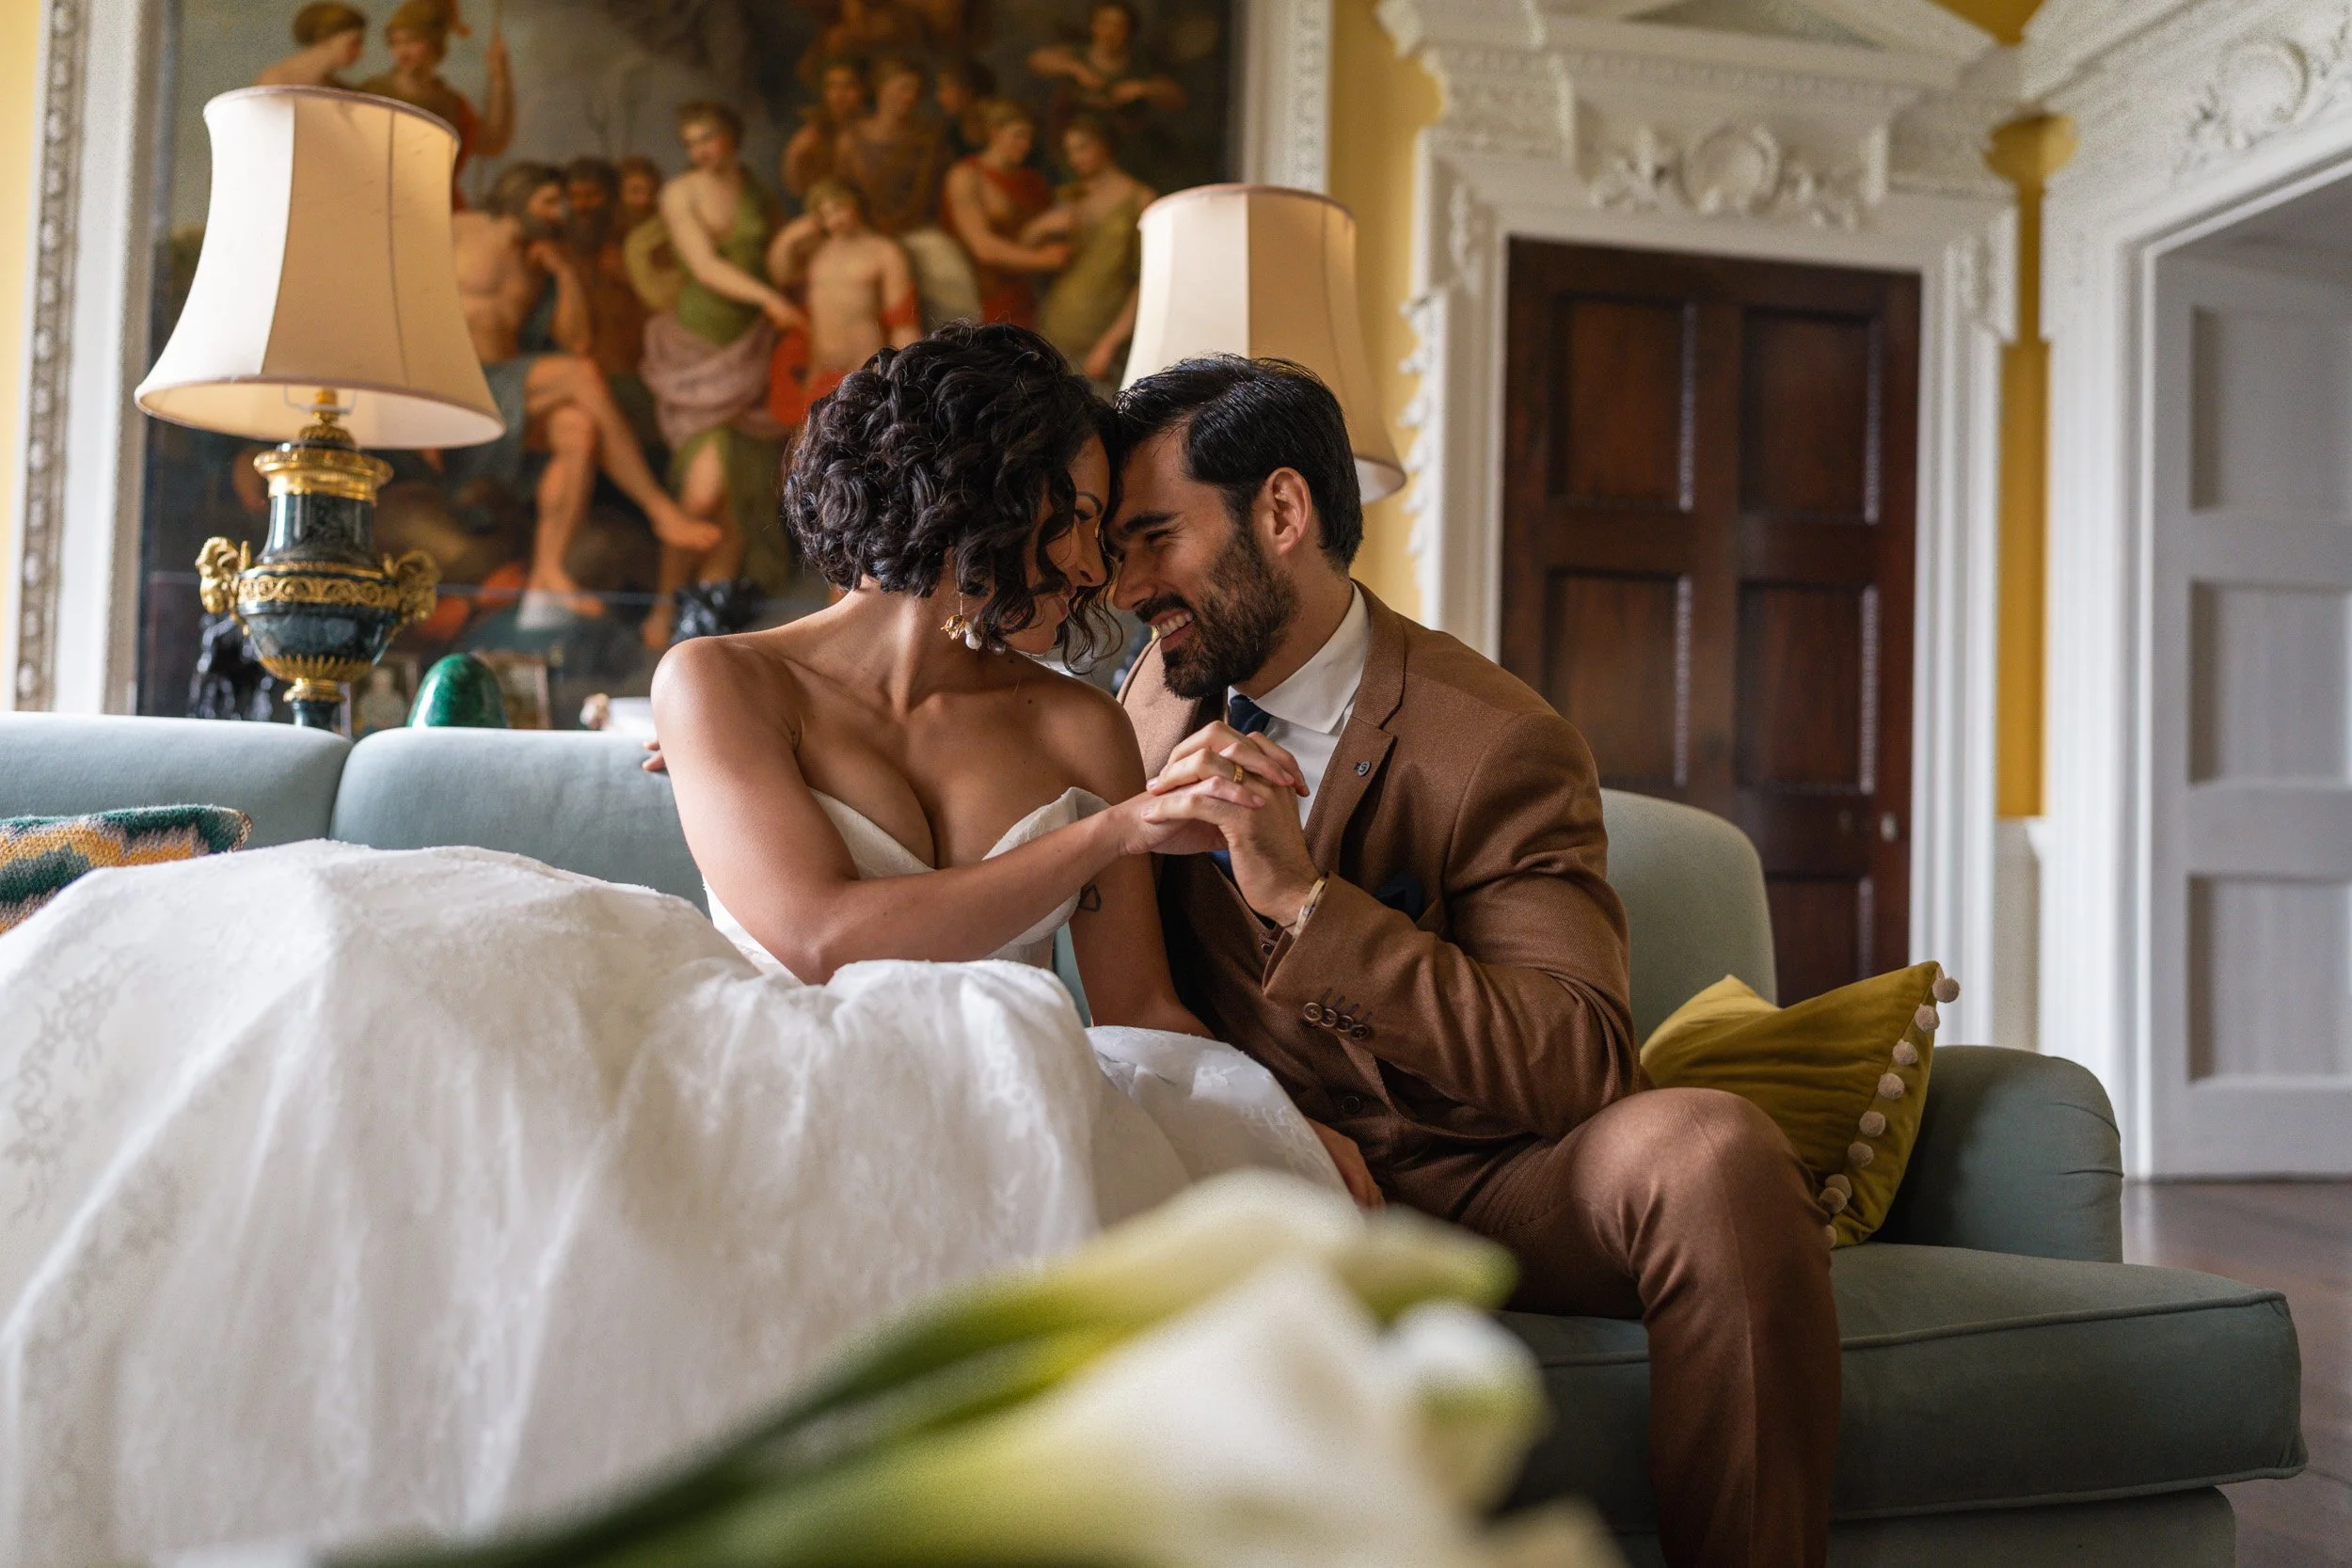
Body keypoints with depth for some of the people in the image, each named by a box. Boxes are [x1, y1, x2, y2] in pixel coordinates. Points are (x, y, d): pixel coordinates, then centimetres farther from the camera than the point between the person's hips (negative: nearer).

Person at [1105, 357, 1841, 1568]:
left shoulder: (1495, 746, -13)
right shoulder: (1162, 699, 6)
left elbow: (1581, 1069, -22)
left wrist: (1305, 899, -29)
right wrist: (1144, 818, -9)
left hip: (1470, 1182, -3)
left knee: (1712, 1149, -33)